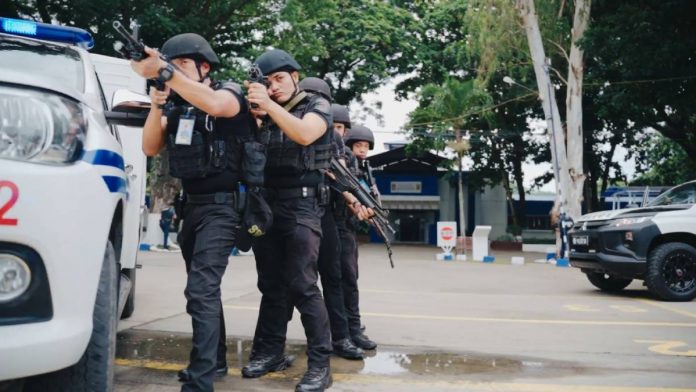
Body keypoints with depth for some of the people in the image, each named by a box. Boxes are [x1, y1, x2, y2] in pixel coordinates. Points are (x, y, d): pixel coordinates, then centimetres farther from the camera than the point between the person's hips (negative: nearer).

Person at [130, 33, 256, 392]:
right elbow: (151, 148, 3)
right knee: (203, 288, 17)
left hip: (221, 205, -8)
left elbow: (214, 104, -33)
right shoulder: (177, 104, 10)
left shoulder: (230, 93, -9)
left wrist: (165, 72, -42)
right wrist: (157, 106, -12)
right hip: (191, 204, 8)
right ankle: (215, 360, 32)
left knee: (201, 290, -18)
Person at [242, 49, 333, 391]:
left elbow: (304, 135, -19)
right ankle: (269, 352, 19)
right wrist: (252, 115, -5)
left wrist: (269, 104, -27)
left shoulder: (317, 106, 2)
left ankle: (320, 364, -7)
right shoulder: (265, 115, 15)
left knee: (302, 285, -11)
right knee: (271, 285, 10)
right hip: (266, 204, 6)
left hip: (301, 206, -5)